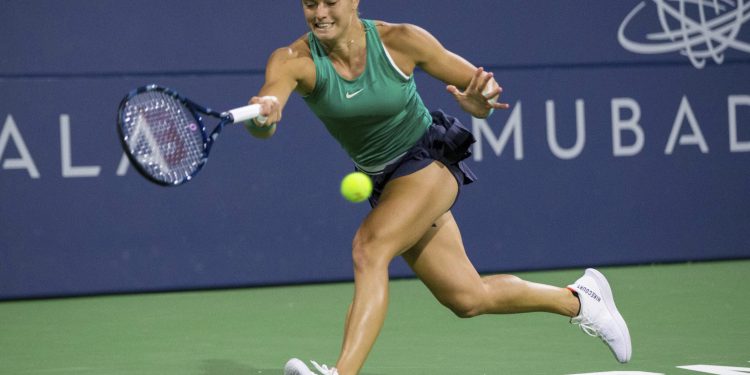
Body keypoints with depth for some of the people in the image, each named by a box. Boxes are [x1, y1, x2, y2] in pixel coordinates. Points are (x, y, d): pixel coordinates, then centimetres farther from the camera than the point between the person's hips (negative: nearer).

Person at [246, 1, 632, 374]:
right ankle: (577, 299, 33)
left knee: (368, 248, -31)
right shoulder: (294, 60, -17)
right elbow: (264, 126, -37)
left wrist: (478, 101, -31)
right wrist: (262, 114, -61)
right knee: (467, 298, 9)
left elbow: (484, 86, -7)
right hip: (383, 181, 4)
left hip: (430, 161, -4)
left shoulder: (399, 41, -19)